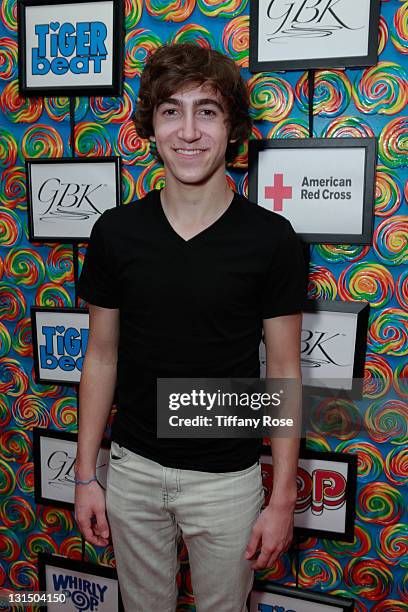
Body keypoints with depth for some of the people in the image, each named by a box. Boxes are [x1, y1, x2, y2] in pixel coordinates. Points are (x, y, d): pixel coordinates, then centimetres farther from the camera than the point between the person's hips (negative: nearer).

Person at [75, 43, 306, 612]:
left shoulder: (271, 238, -13)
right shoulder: (115, 231, -7)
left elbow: (284, 369, -7)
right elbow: (102, 356, 1)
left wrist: (283, 497, -6)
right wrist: (85, 474, 2)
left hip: (228, 478, -1)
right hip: (132, 468, 2)